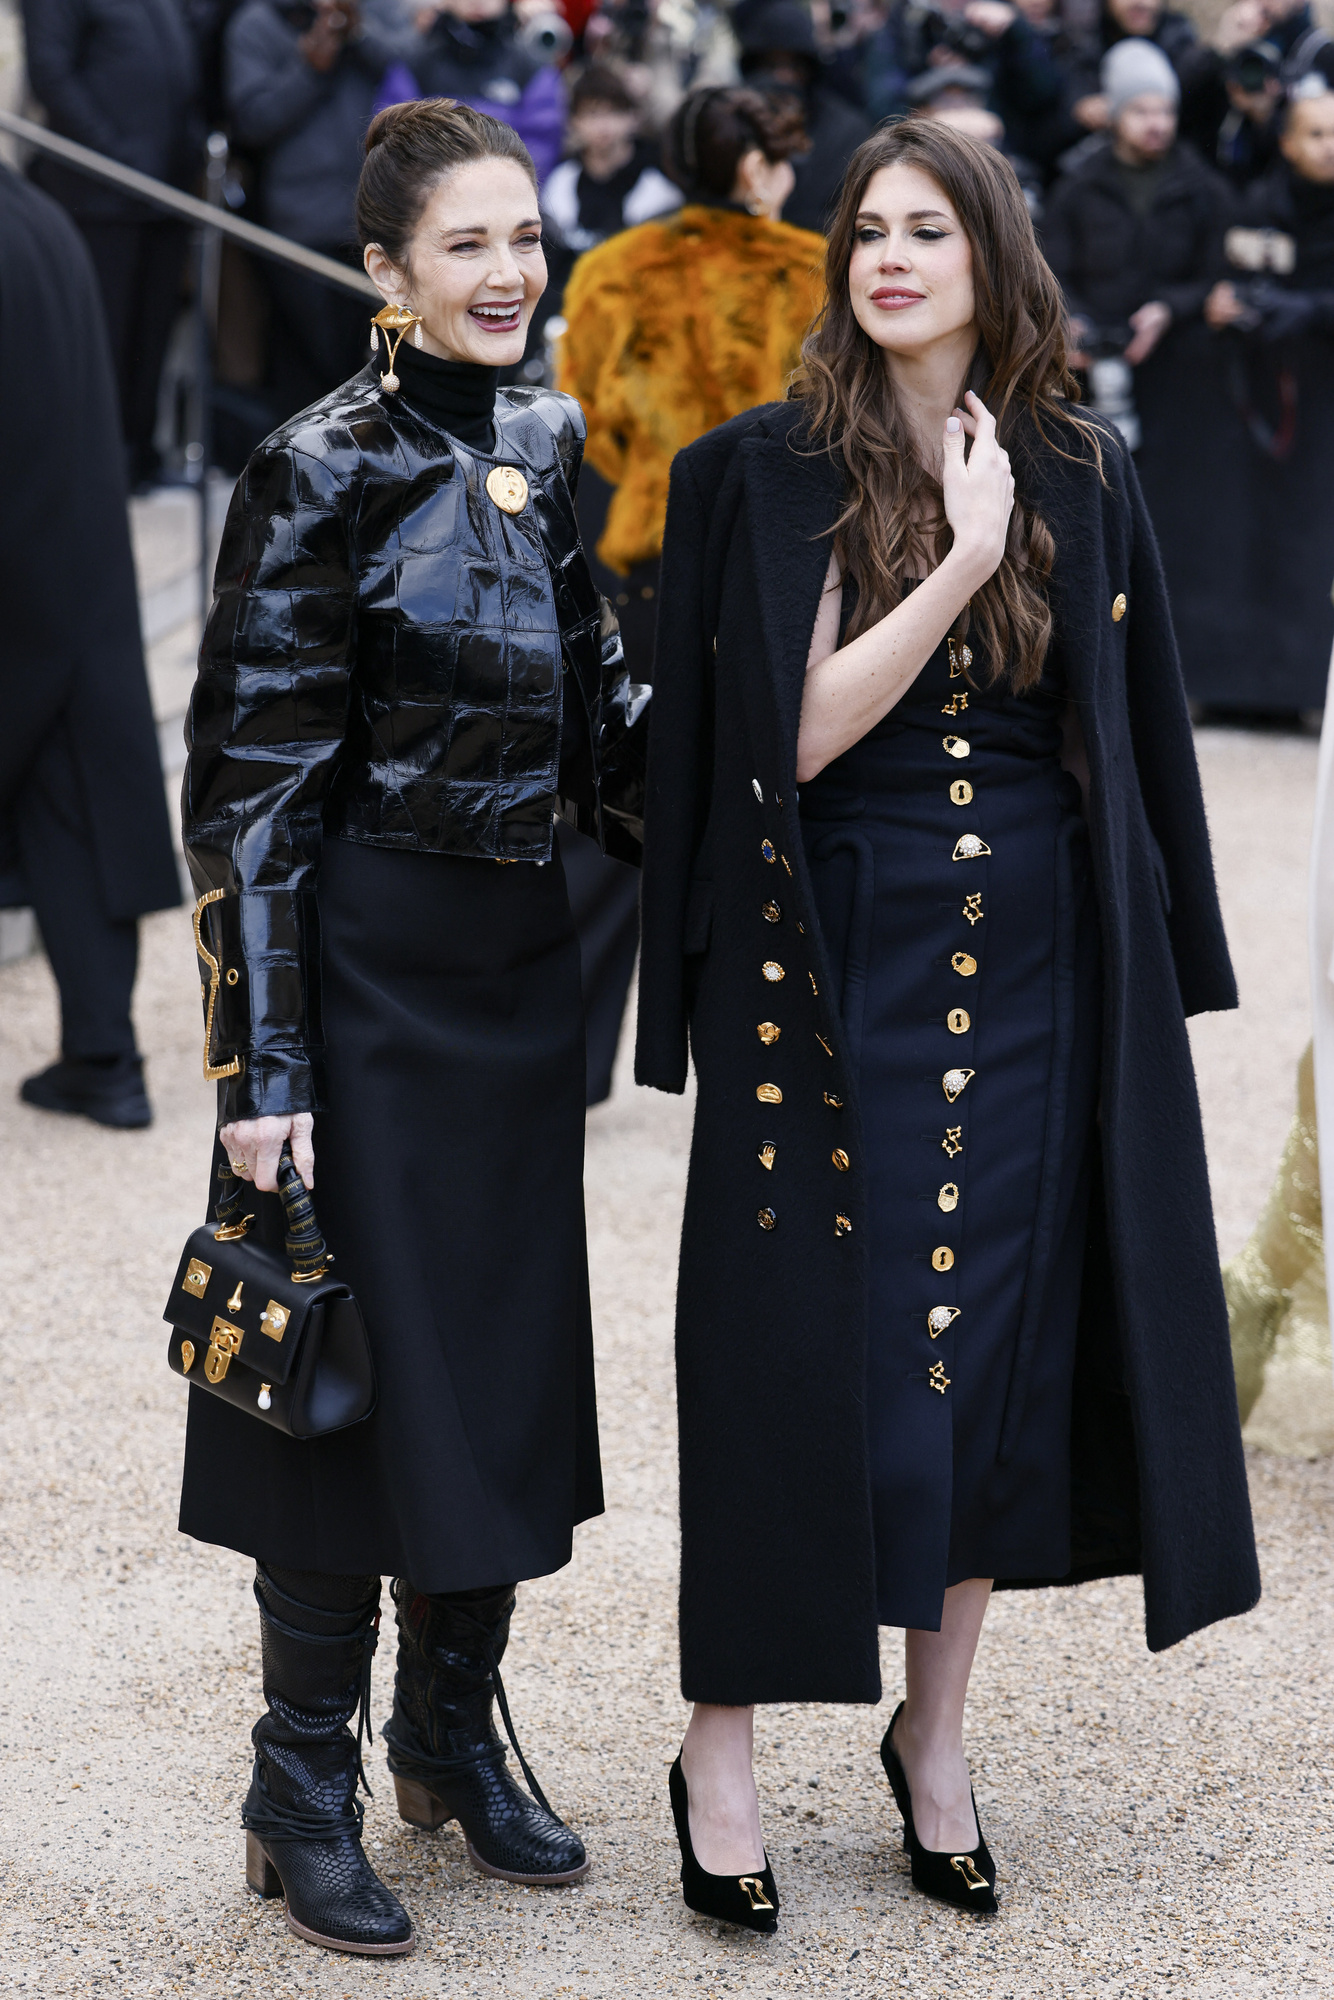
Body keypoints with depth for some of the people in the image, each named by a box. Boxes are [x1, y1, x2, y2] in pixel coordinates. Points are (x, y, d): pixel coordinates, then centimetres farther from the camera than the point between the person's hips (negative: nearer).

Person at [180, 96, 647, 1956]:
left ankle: (455, 1732, 29)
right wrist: (262, 1062, -17)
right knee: (367, 1356, 0)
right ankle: (304, 1793, 13)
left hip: (520, 962, 7)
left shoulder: (551, 444, 7)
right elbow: (251, 781, -14)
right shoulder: (325, 472, -13)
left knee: (511, 1346, 13)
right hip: (369, 965, -7)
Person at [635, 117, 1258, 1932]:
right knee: (802, 1350, 0)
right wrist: (963, 566, -17)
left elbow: (1135, 735, 10)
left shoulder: (1085, 481, 6)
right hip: (836, 957, -3)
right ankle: (720, 1749, 13)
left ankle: (935, 1730, 24)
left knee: (1002, 1334, 8)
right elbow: (800, 729, -12)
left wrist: (1152, 963, 5)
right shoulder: (766, 475, -4)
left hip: (1034, 965, 3)